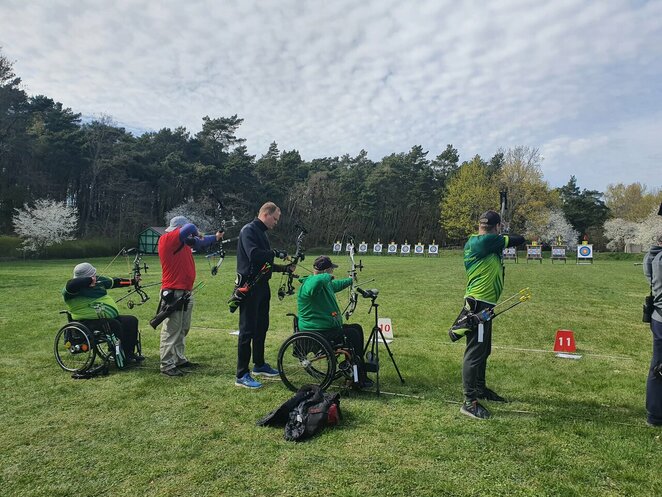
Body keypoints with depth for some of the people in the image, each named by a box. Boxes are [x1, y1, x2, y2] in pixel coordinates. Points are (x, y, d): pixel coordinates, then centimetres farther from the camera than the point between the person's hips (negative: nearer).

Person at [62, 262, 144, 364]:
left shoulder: (99, 280, 10)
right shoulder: (74, 290, -12)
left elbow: (115, 282, 22)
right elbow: (70, 285, -36)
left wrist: (132, 281, 25)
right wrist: (90, 280, -25)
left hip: (109, 317, 8)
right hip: (89, 322, -8)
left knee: (132, 321, -3)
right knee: (115, 325, -30)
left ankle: (130, 353, 1)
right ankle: (125, 357, -18)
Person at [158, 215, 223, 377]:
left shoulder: (183, 242, 15)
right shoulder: (168, 239, -13)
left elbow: (198, 243, 30)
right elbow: (190, 228, -23)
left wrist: (215, 237, 32)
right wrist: (197, 234, -3)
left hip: (185, 292, 10)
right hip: (173, 293, -10)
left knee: (183, 329, 16)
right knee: (171, 330, -6)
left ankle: (179, 359, 25)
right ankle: (167, 366, 0)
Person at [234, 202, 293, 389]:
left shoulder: (261, 232, 17)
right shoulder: (248, 230, -12)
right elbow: (254, 255, -28)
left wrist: (284, 268, 13)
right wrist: (276, 253, -16)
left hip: (261, 286, 10)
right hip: (249, 286, -10)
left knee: (261, 327, 17)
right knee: (248, 329, -6)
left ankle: (259, 365, 30)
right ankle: (242, 375, 0)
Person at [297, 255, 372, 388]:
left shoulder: (325, 284, 13)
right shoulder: (310, 284, -21)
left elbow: (337, 285, 37)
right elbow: (319, 280, -47)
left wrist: (350, 280, 52)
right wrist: (328, 276, -26)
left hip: (327, 327, 11)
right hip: (316, 332, -11)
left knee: (357, 328, 15)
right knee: (353, 335, -14)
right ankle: (360, 380, -3)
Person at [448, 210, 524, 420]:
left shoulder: (474, 241, 11)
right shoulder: (486, 241, -17)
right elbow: (519, 240, -6)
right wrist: (505, 238, 11)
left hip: (481, 305, 10)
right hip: (479, 305, -10)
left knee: (483, 351, 20)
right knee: (474, 353, -7)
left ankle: (480, 389, 35)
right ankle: (469, 402, -2)